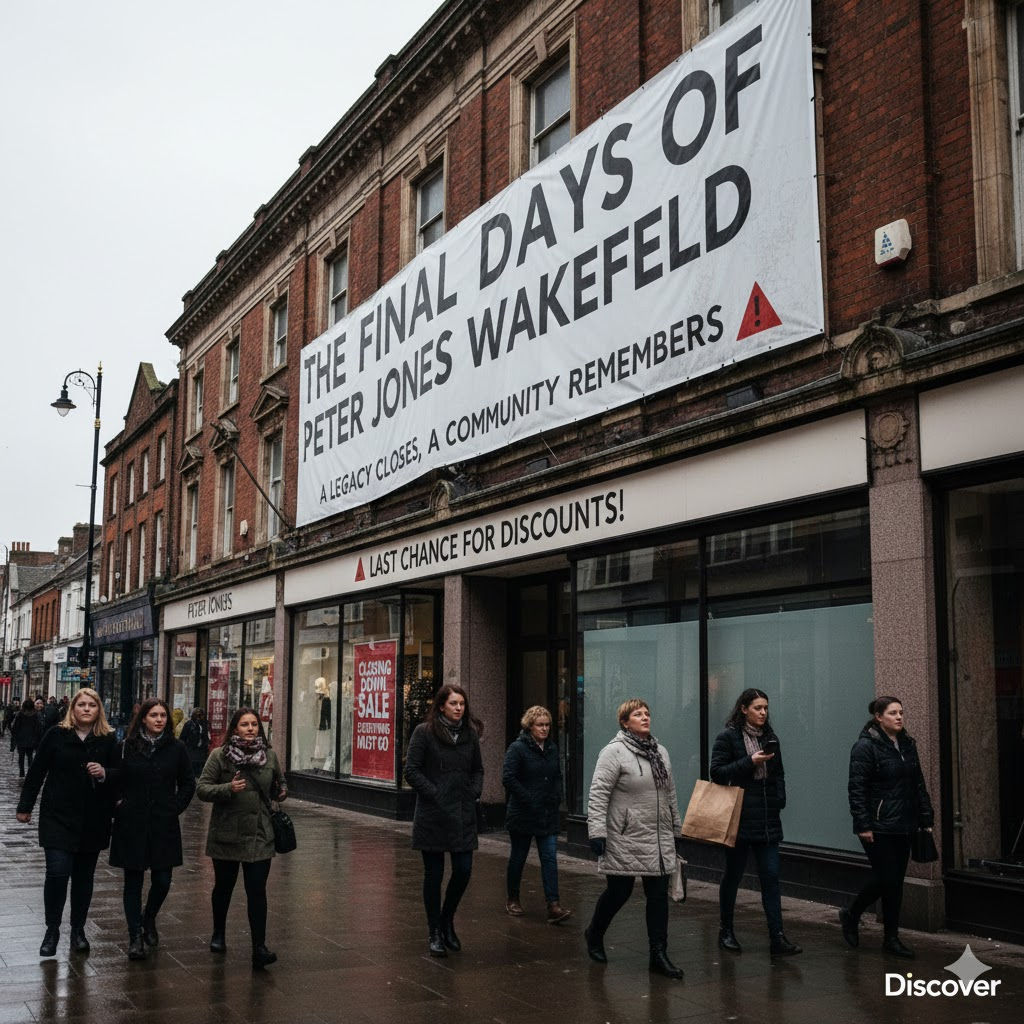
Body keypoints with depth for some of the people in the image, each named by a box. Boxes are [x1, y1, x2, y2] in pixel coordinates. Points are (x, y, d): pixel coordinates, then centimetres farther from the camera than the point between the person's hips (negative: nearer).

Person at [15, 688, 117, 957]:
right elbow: (37, 772, 4)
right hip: (58, 817, -1)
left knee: (84, 876, 10)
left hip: (93, 820, 1)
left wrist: (104, 774, -16)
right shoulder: (56, 735, -2)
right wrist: (25, 806, 7)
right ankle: (52, 930, 8)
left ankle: (78, 929, 25)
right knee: (57, 872, -10)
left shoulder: (108, 740, -1)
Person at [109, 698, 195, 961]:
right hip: (131, 825, -1)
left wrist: (175, 808, 1)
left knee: (162, 880, 3)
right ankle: (135, 936, 9)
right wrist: (119, 807, -3)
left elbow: (187, 783, 9)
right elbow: (114, 782, 6)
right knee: (133, 881, 2)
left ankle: (149, 921, 30)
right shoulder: (126, 748, -1)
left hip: (164, 825, 1)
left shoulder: (176, 749, 2)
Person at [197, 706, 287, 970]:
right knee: (223, 886, 16)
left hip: (260, 835, 1)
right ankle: (218, 933, 40)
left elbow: (280, 783, 21)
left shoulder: (270, 756, 5)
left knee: (257, 891, -7)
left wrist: (282, 791, -2)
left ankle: (259, 948, -7)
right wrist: (228, 788, -24)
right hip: (226, 834, -1)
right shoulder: (220, 755, -5)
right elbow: (202, 788, -8)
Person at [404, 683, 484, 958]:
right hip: (432, 814, -4)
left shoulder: (470, 733, 8)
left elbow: (478, 769, 19)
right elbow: (412, 770, -8)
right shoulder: (424, 732, -7)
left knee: (463, 871, 1)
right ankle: (435, 933, 16)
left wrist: (474, 792, 3)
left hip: (463, 813, 4)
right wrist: (434, 794, -14)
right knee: (434, 873, 4)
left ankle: (447, 920, 26)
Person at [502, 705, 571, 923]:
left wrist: (557, 797, 4)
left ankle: (553, 905, -9)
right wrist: (529, 800, -18)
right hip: (523, 815, -5)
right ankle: (513, 899, 26)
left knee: (550, 858, -4)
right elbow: (508, 778, -17)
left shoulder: (552, 749, 9)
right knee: (518, 858, 9)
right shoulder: (517, 748, -11)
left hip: (548, 815, 5)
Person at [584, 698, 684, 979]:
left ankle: (659, 955, 9)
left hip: (659, 840, 6)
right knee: (619, 892, 4)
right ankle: (594, 935, 31)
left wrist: (676, 829, 20)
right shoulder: (614, 752, -10)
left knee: (659, 896, 4)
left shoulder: (660, 752, 13)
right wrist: (597, 831, -20)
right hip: (625, 840, -6)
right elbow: (599, 794, -15)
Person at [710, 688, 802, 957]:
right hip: (738, 818, -4)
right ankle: (726, 932, 21)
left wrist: (780, 799, 5)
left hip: (767, 820, 5)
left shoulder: (769, 737, 11)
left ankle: (777, 938, -2)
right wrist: (750, 762, -19)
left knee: (770, 877, -1)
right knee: (733, 875, 7)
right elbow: (717, 772, -12)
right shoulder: (728, 737, -6)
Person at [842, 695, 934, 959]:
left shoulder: (908, 745, 12)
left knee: (895, 881, 8)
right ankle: (851, 916, 16)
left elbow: (919, 785, 16)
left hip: (903, 827, 7)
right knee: (886, 879, -6)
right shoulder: (865, 746, -11)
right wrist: (863, 825, -18)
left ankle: (891, 938, 17)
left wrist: (926, 819, 10)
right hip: (878, 827, -7)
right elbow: (857, 789, -14)